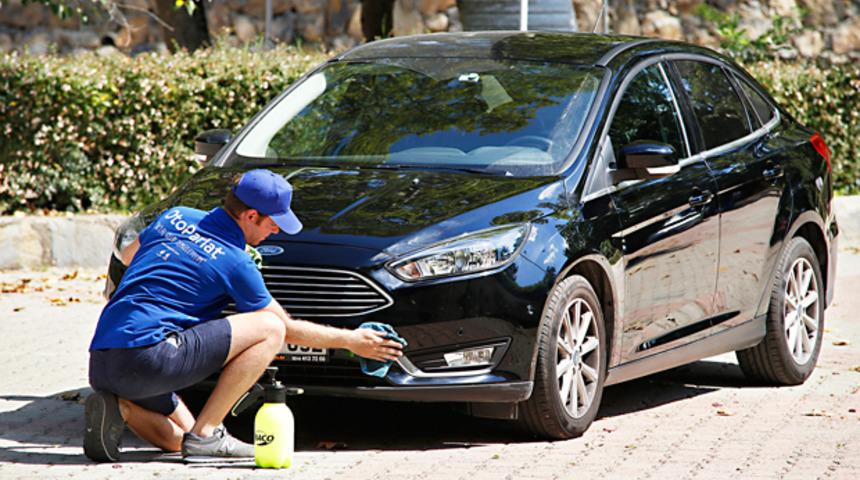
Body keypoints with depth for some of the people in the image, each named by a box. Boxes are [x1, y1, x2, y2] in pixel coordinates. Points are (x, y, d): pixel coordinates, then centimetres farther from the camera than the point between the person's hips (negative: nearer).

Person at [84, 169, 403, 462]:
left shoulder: (175, 217, 13)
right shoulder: (234, 263, -4)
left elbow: (127, 257, 34)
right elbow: (287, 328, 7)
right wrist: (350, 341, 18)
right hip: (146, 356, -8)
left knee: (177, 438, 27)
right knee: (269, 330, -6)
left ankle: (119, 406, -2)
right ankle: (206, 433, -8)